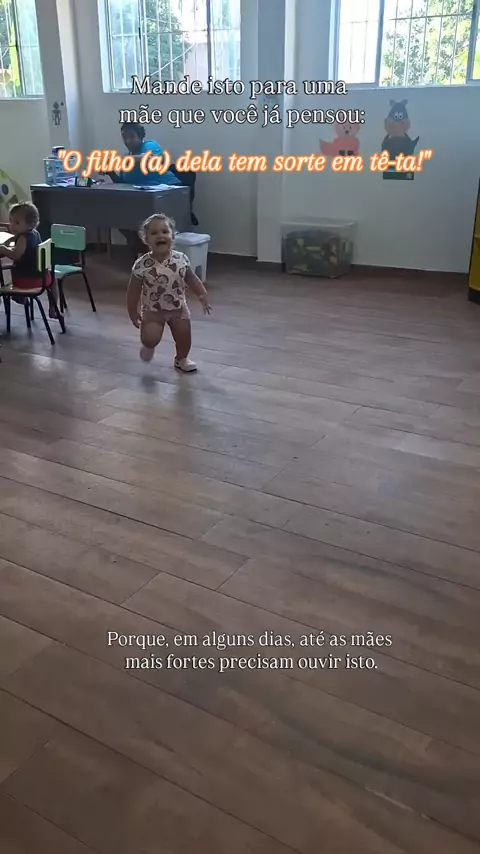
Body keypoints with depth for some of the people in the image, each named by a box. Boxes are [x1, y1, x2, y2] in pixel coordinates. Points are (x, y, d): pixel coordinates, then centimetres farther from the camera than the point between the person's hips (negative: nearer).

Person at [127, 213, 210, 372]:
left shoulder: (181, 259, -14)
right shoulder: (142, 265, -22)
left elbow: (192, 280, 0)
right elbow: (133, 292, -13)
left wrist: (203, 295, -10)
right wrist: (133, 313, -8)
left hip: (178, 309, 3)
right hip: (152, 310, -3)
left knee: (184, 338, 11)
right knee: (150, 339, -15)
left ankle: (181, 359, 43)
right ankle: (149, 346, 24)